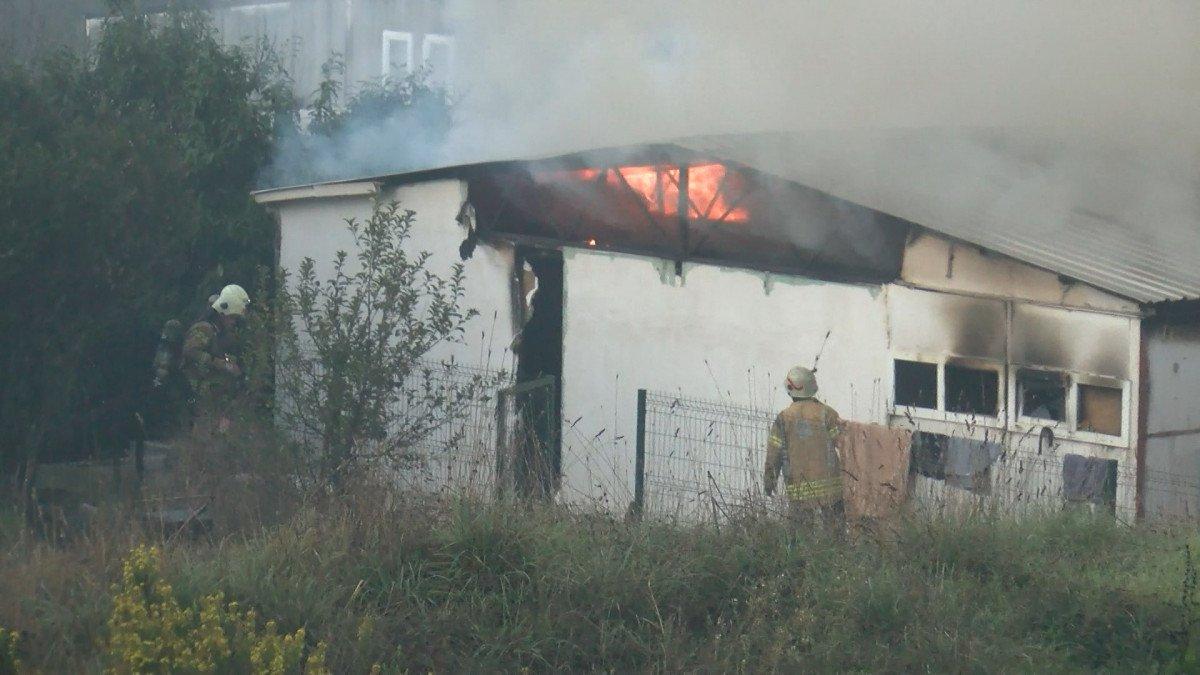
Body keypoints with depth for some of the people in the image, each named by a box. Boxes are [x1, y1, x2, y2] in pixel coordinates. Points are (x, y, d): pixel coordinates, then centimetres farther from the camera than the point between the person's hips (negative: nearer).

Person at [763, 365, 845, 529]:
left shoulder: (784, 418, 1)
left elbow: (774, 453, 4)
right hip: (830, 487, 0)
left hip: (799, 491, 0)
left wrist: (769, 481, 15)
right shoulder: (827, 413, 1)